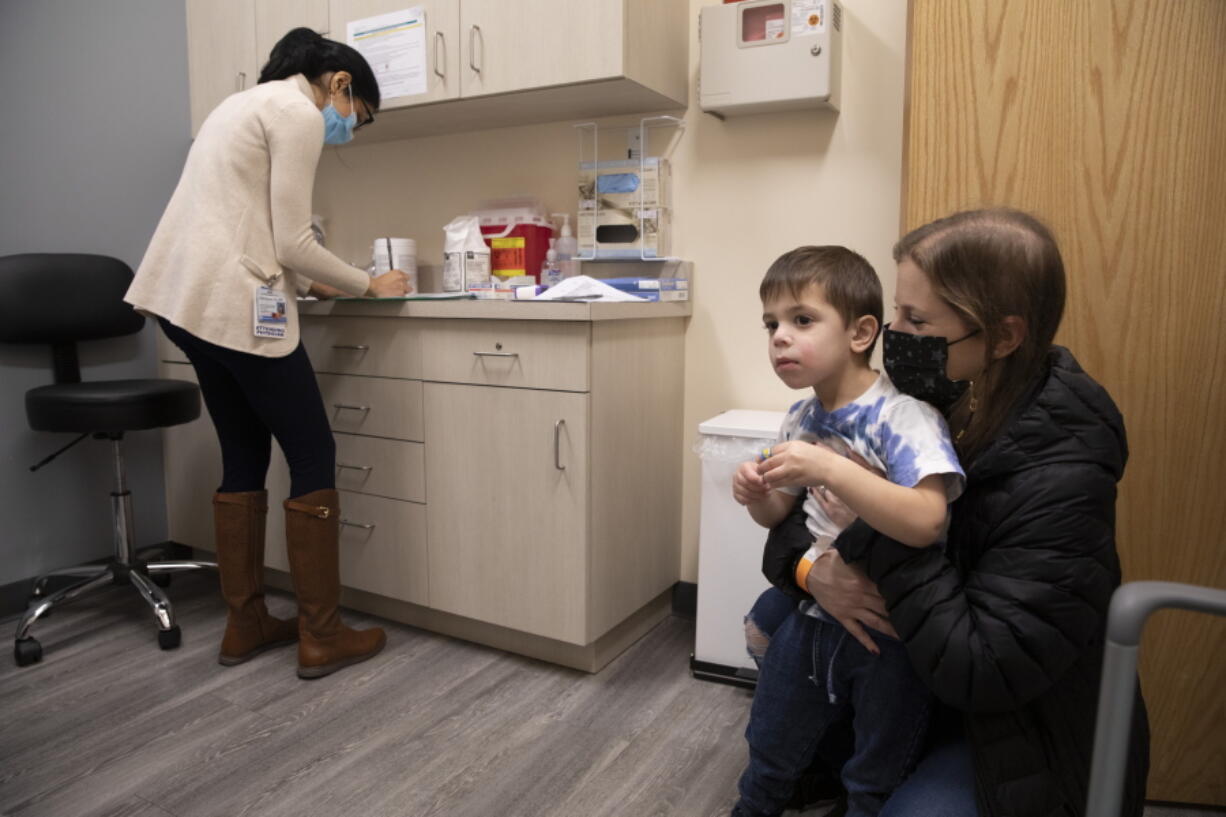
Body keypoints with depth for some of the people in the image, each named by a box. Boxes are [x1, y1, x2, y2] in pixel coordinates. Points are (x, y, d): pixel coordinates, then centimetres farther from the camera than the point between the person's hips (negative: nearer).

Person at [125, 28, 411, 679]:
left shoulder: (250, 101, 24)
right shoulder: (299, 114, -6)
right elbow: (291, 242, -12)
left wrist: (308, 284, 17)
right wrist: (369, 285, 1)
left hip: (187, 296, 10)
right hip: (234, 304, -10)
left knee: (244, 459, 14)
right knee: (313, 458, -1)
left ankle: (244, 625, 23)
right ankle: (321, 636, 7)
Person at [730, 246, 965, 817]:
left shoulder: (903, 415, -24)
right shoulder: (800, 421, -3)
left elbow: (926, 521, -37)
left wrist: (826, 468, -40)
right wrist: (758, 496, -13)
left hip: (894, 629, -5)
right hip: (819, 614, 6)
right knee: (769, 753, 25)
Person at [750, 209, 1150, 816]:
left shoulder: (1061, 481, -29)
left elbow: (981, 672, -31)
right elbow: (798, 512, -5)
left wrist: (881, 525, -35)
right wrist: (809, 566, -26)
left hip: (1024, 738, -5)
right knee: (787, 643, -4)